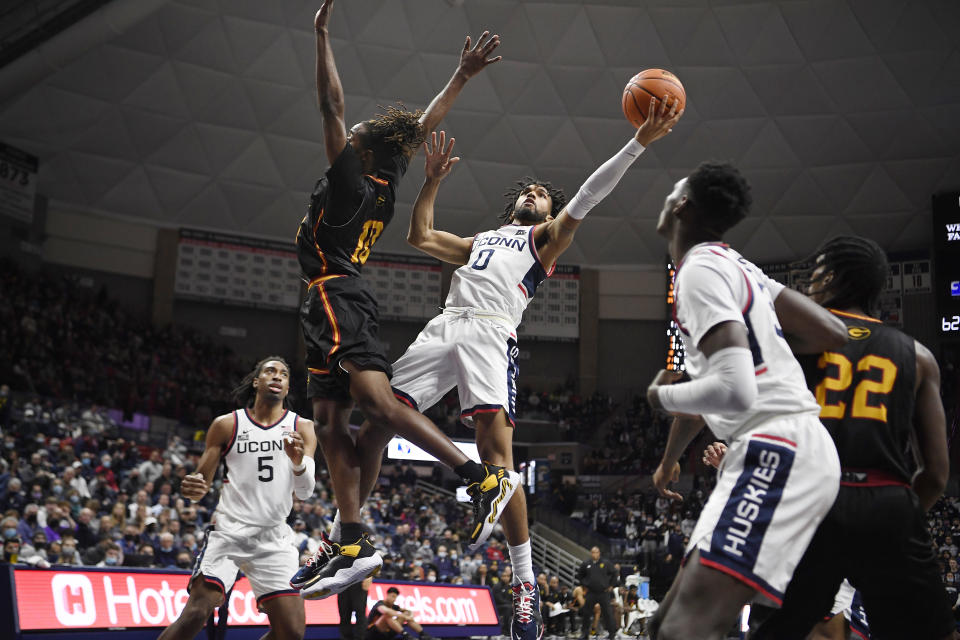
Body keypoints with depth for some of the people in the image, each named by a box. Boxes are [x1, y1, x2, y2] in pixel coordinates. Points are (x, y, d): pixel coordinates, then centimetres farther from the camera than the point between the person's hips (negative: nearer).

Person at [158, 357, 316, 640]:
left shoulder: (302, 428, 6)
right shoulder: (226, 425, 5)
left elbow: (305, 492, -2)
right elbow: (201, 482, 7)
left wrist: (298, 462, -25)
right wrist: (193, 488, -19)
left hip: (274, 538, 2)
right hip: (228, 531, -2)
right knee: (196, 613, -20)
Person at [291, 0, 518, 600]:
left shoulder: (350, 179, -7)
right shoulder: (385, 189, 14)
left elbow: (332, 105, -10)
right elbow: (425, 125, 21)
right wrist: (463, 76, 25)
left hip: (336, 296, -10)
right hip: (336, 305, 10)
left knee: (379, 401, -22)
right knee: (330, 420, 4)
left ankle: (486, 477, -27)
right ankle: (351, 543, 1)